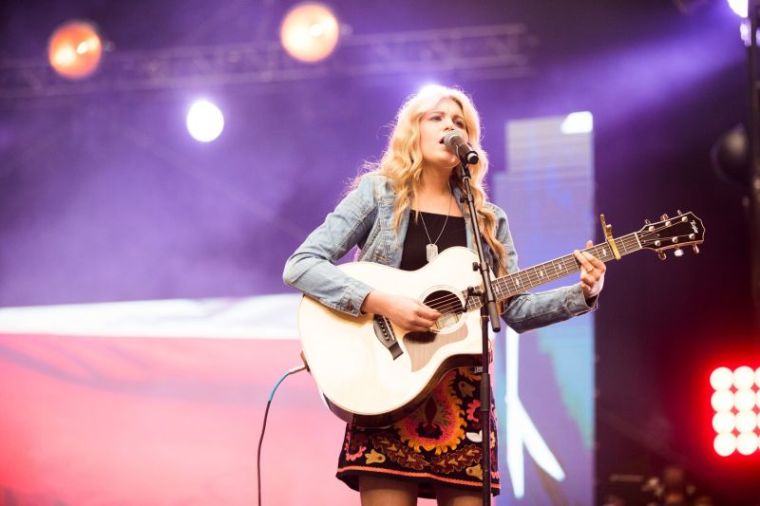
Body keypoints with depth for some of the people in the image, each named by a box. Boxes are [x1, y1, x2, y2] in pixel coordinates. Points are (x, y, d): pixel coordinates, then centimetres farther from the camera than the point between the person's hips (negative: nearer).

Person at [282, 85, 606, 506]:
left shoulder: (488, 219, 16)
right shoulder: (377, 195, 3)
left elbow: (516, 310, 14)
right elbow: (300, 267, -7)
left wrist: (583, 294, -3)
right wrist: (382, 303, -19)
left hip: (462, 389, 4)